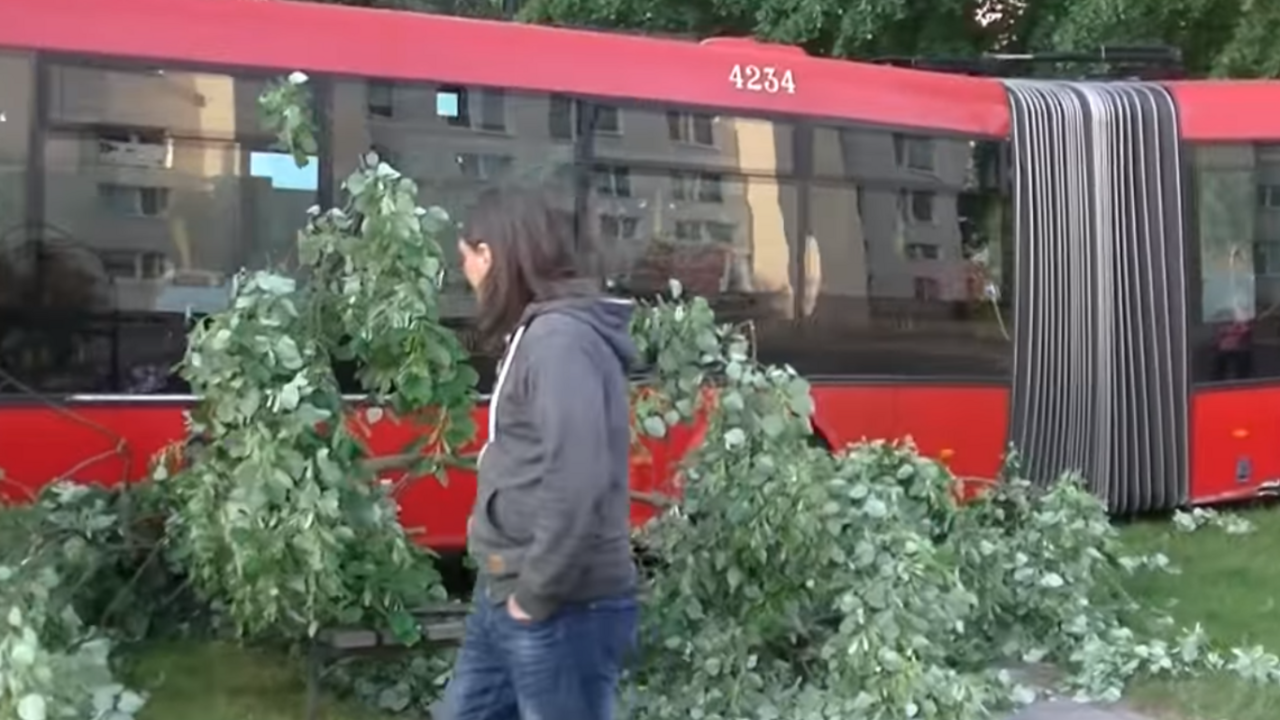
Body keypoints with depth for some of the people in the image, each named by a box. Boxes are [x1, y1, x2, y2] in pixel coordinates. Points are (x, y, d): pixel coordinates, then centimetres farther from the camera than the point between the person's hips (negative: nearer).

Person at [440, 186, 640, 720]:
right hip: (504, 597, 10)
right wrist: (513, 590, 9)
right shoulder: (535, 335, 12)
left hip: (561, 610, -10)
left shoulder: (561, 338, -18)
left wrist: (537, 593, -17)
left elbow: (577, 484, -27)